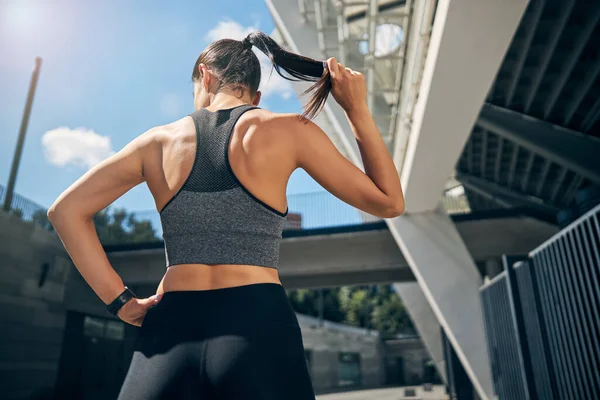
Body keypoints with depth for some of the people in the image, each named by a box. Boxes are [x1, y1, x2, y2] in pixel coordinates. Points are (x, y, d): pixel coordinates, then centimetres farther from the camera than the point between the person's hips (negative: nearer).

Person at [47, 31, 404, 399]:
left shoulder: (159, 140, 10)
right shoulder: (287, 131, 1)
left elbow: (66, 210, 12)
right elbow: (389, 202, 8)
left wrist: (120, 300, 7)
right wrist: (358, 110, 12)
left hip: (170, 334, 2)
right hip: (259, 329, -1)